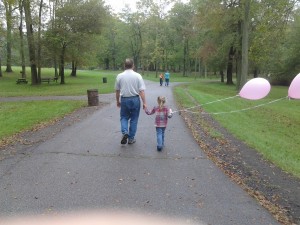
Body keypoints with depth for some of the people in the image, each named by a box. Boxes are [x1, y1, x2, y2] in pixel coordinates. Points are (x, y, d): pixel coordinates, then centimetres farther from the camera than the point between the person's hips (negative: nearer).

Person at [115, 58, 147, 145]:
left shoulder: (119, 76, -1)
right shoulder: (137, 76, -7)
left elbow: (117, 90, 6)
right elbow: (141, 91, -10)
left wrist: (118, 101, 19)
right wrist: (144, 102, -5)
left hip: (124, 100, 1)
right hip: (135, 99, -1)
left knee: (124, 117, 18)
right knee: (134, 119, 12)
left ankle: (124, 132, -6)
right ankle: (131, 138, 18)